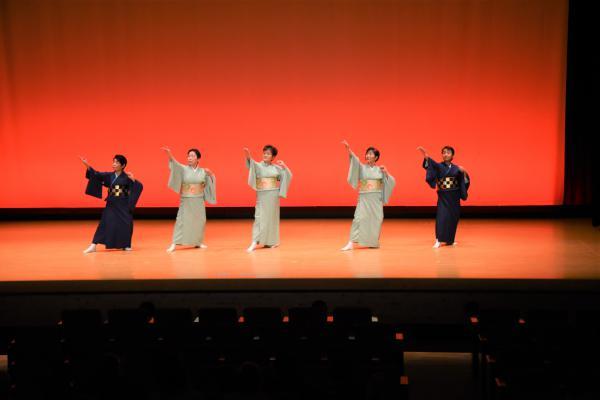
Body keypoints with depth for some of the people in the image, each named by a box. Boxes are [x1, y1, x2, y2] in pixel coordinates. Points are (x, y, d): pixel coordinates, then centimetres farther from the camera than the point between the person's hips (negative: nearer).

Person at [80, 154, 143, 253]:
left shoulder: (127, 177, -4)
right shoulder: (109, 175, 4)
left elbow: (139, 187, -9)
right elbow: (96, 175, -3)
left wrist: (133, 180, -27)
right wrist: (87, 165, -15)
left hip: (123, 205, -2)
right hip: (111, 205, 2)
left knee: (125, 225, 0)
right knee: (105, 224, -4)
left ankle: (125, 245, 20)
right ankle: (93, 246, -6)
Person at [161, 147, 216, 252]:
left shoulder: (203, 171, 4)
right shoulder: (183, 169, -3)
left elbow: (210, 183, 7)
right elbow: (175, 164, -22)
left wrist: (210, 174, -13)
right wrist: (169, 154, -40)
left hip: (199, 201, 3)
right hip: (186, 200, -3)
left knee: (199, 221, 7)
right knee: (182, 221, -8)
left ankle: (198, 242, 22)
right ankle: (174, 244, -9)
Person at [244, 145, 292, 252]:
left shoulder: (276, 167, 6)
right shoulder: (258, 165, -1)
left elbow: (288, 176, 8)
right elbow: (251, 164, -24)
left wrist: (284, 167, -6)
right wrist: (248, 156, -44)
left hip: (273, 195, 2)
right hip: (262, 195, -2)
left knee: (272, 217, 7)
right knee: (259, 217, -8)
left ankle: (271, 241, 18)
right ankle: (254, 242, -13)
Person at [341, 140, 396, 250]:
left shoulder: (380, 170, 6)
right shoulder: (361, 167, 2)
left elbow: (391, 182, 5)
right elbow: (354, 159, -17)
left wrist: (386, 173, -11)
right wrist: (348, 148, -33)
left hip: (376, 199, 2)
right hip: (364, 198, -2)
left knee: (376, 220, 4)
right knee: (359, 218, -13)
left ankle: (373, 242, 21)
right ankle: (351, 243, -17)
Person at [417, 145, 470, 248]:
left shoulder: (456, 168, 7)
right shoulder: (438, 166, -1)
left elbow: (464, 182, 6)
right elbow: (430, 164, -23)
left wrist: (464, 173, -13)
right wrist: (426, 156, -43)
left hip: (454, 197, 3)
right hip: (443, 196, -3)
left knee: (453, 218, 8)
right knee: (442, 216, -15)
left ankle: (450, 239, 23)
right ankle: (438, 240, -10)